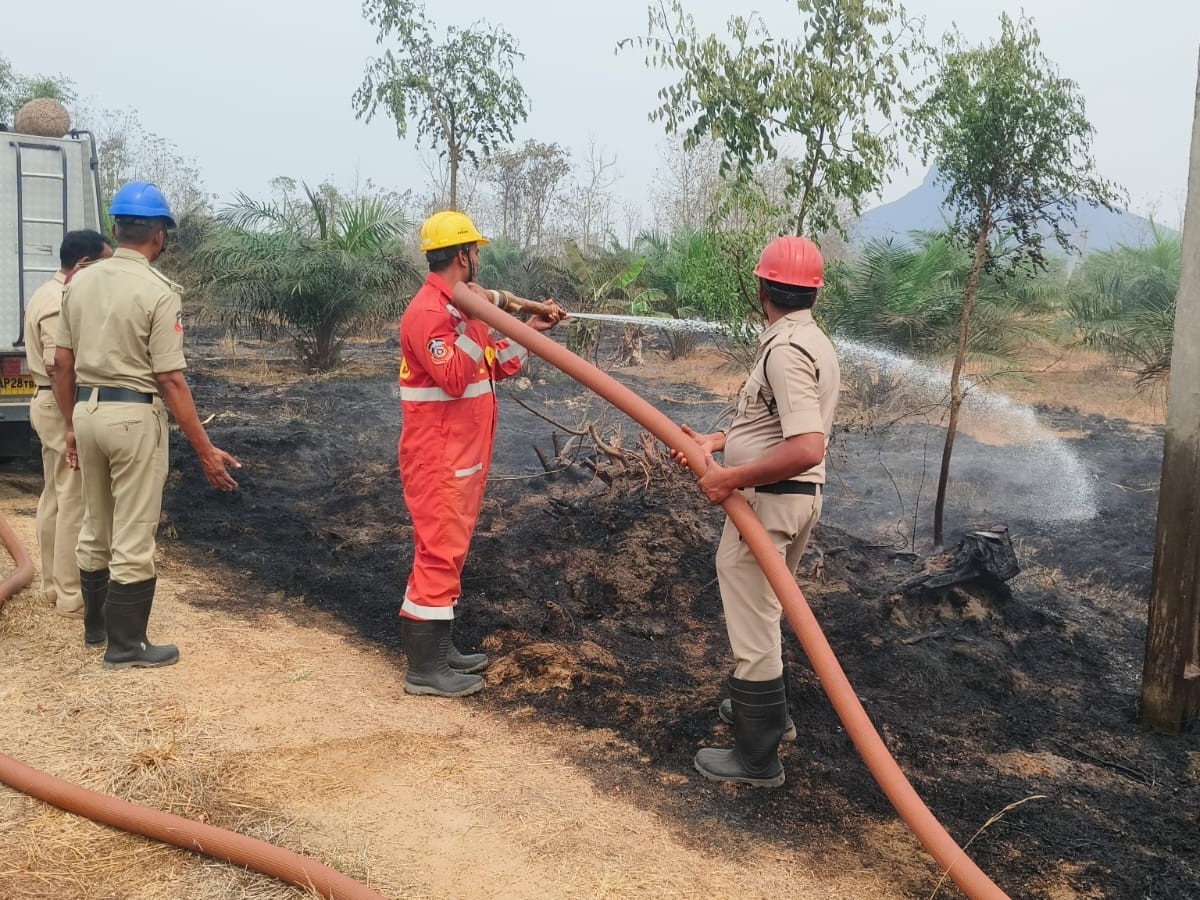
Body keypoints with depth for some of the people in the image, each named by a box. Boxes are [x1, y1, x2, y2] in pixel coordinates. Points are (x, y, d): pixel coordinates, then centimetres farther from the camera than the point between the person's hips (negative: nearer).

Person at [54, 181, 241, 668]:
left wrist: (71, 424, 19)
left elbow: (63, 362, 8)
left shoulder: (79, 282, 4)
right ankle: (125, 645, 14)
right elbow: (170, 380, -17)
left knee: (94, 528, 21)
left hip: (86, 410, 7)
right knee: (133, 538, 4)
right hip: (134, 416, -7)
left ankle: (96, 624, 36)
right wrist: (206, 450, -14)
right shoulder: (158, 291, -14)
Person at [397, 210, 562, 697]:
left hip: (464, 455, 11)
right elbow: (454, 379, -27)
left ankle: (439, 648, 26)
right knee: (439, 551, -6)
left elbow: (497, 367, 17)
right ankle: (424, 669, 1)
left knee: (450, 548, 16)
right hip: (439, 457, -11)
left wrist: (530, 329, 12)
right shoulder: (428, 312, -17)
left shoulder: (460, 307, 15)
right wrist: (474, 323, -25)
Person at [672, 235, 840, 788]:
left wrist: (731, 478, -24)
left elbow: (807, 448, -32)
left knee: (752, 624, 1)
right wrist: (717, 441, 9)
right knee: (761, 612, 27)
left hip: (768, 499, -11)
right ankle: (769, 712, 46)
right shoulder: (814, 342, 10)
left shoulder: (786, 349, -22)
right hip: (799, 499, 11)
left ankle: (757, 758, 15)